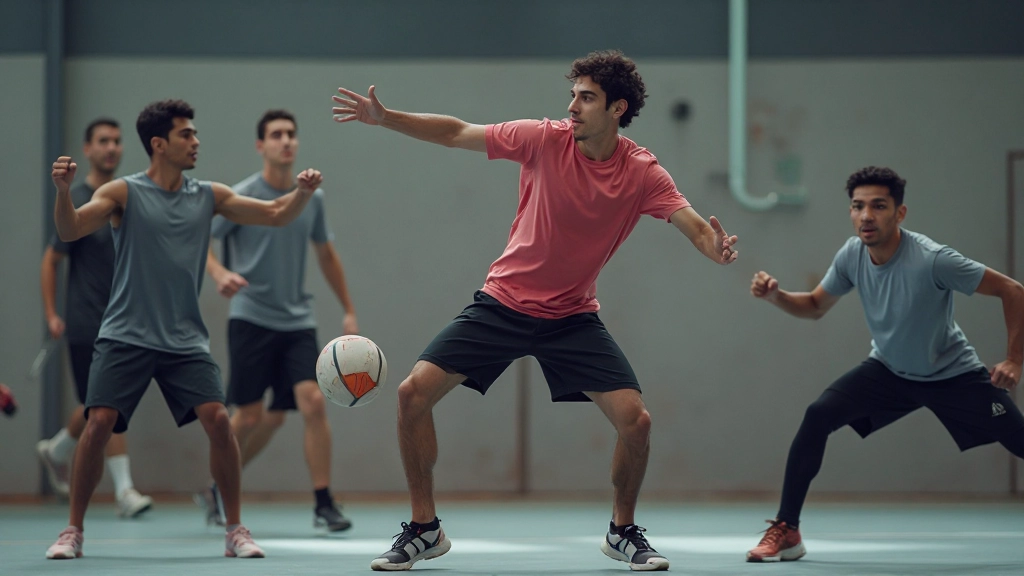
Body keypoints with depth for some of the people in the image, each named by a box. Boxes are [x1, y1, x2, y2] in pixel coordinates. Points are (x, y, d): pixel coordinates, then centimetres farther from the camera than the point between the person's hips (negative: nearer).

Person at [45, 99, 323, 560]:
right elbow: (70, 231, -13)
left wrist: (303, 191, -13)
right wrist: (63, 189, -33)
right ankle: (73, 531, 1)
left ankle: (235, 531, 1)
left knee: (218, 420, -13)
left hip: (185, 339, 2)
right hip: (126, 335, -2)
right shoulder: (124, 192, -2)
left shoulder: (209, 196, 9)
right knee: (98, 423, -15)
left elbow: (276, 215, 8)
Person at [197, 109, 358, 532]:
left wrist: (348, 310, 18)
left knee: (313, 403, -13)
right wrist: (219, 273, -27)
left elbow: (325, 254, 20)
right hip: (251, 318, -3)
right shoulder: (242, 197, -6)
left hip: (297, 322, 3)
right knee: (251, 416, -2)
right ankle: (215, 487, 24)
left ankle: (324, 504, -8)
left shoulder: (310, 198, 8)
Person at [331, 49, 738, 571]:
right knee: (413, 394, -12)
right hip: (502, 302, 0)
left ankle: (623, 533, 14)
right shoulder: (545, 140, -13)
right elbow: (456, 134, -7)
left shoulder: (642, 173, -12)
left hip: (572, 317, 0)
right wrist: (385, 118, -16)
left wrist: (715, 246, -44)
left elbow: (695, 226, -20)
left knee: (635, 420, -14)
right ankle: (424, 530, 5)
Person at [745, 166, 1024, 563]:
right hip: (888, 370, 4)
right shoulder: (851, 255, -14)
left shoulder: (932, 259, -30)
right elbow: (815, 306, 3)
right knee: (818, 416, -18)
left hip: (953, 375, -4)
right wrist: (776, 296, -17)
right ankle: (786, 530, -10)